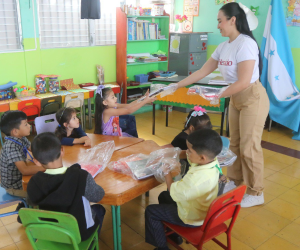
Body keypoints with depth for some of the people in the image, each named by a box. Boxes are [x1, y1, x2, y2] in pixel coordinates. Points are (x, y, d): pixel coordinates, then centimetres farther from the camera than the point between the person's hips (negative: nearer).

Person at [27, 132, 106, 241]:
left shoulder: (33, 183, -23)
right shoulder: (82, 176, -32)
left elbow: (34, 203, -3)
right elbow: (98, 196, -15)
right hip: (80, 233, -2)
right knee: (99, 209, 29)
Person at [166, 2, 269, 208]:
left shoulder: (245, 44, -20)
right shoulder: (224, 47, 5)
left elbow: (244, 82, -26)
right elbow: (202, 71, 8)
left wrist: (218, 96, -20)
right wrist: (177, 86, 6)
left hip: (253, 98, -8)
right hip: (236, 99, 8)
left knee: (249, 146, -2)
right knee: (235, 143, 15)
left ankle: (256, 193, 14)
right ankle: (234, 182, 32)